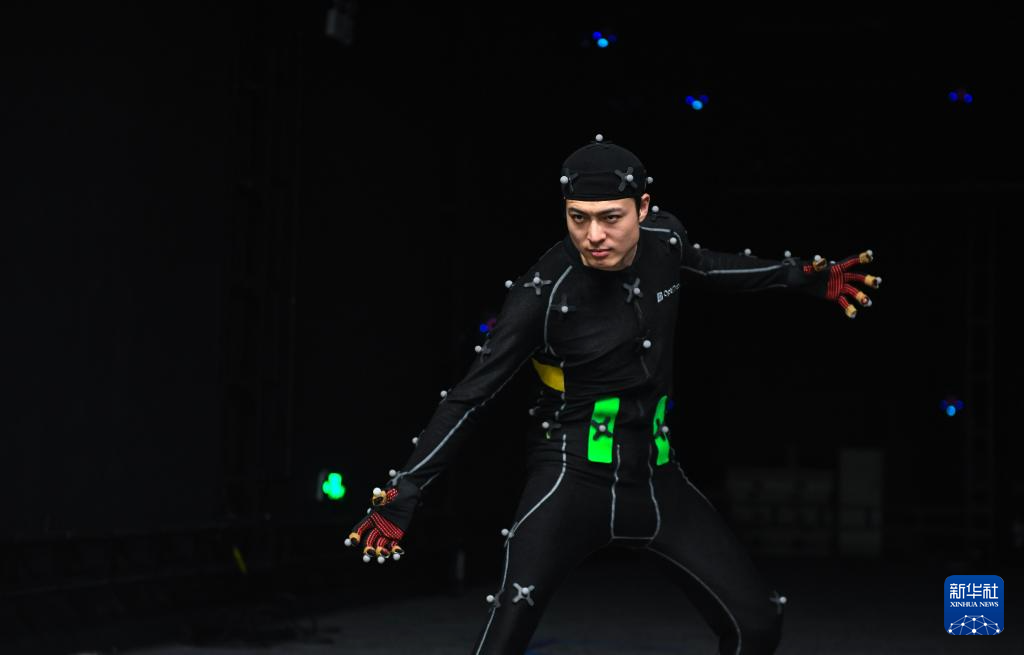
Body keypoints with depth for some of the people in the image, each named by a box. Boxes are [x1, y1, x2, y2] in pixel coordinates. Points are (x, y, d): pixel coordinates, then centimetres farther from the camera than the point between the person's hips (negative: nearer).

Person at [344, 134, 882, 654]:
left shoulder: (664, 240, -5)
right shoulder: (543, 292, -20)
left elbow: (703, 266, 21)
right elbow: (471, 396, -16)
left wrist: (803, 277, 22)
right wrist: (403, 492, -21)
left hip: (656, 479, 6)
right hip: (573, 480, -6)